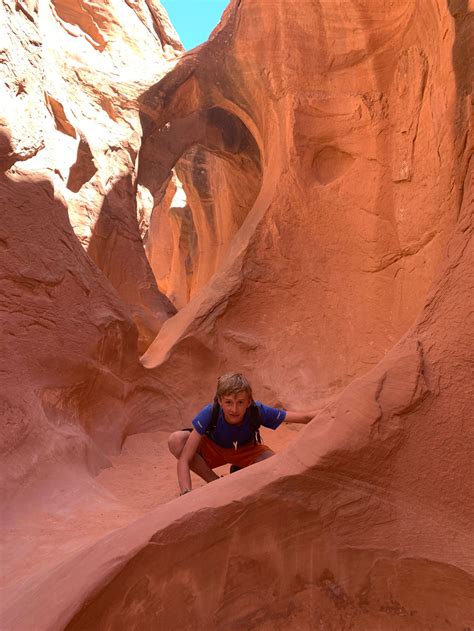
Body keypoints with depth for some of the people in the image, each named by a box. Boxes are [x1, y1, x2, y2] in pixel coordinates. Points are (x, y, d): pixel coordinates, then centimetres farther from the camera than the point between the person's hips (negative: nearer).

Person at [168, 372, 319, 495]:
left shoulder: (258, 411, -33)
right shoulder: (210, 413, -36)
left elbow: (304, 417, -30)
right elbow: (184, 460, -37)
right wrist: (187, 493, -49)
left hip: (245, 451, 1)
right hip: (213, 449, 0)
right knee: (176, 441, -31)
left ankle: (240, 472, 3)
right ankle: (216, 483, -10)